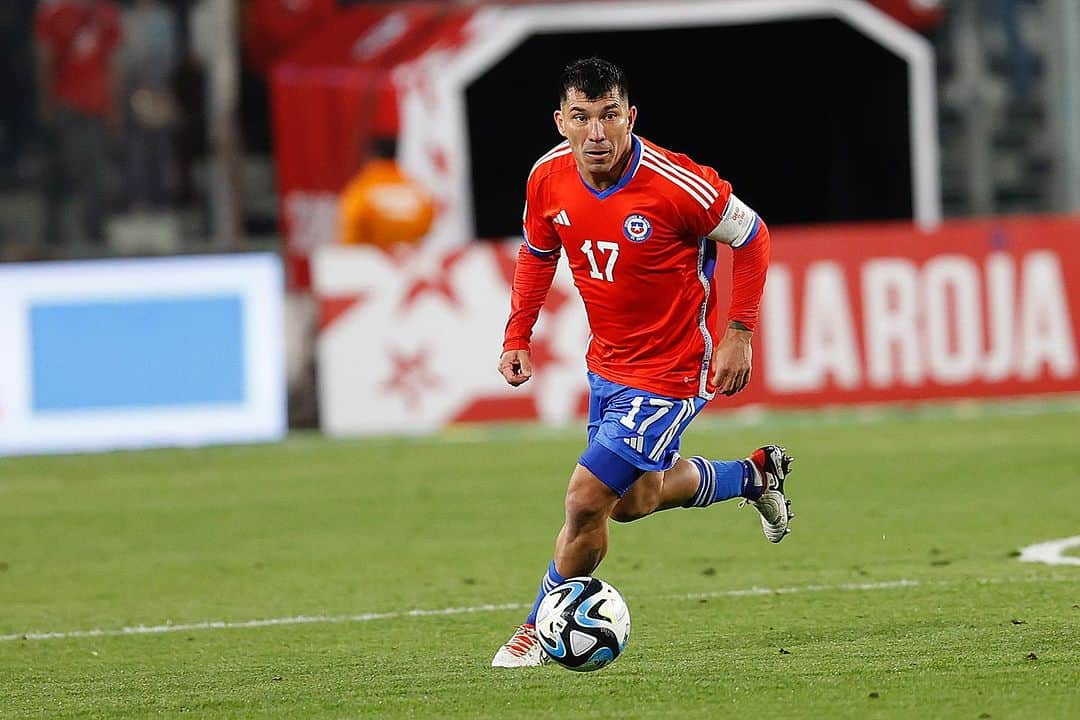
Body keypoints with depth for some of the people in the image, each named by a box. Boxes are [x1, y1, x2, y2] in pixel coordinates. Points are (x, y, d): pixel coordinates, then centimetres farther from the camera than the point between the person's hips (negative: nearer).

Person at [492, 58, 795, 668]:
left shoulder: (675, 184, -27)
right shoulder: (549, 178, -10)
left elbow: (751, 236, -11)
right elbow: (537, 252, 11)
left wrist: (739, 332, -14)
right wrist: (518, 337, 4)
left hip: (670, 373, -7)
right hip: (607, 362, 7)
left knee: (587, 501, -12)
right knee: (629, 500, 23)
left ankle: (542, 630, 10)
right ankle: (754, 475, 47)